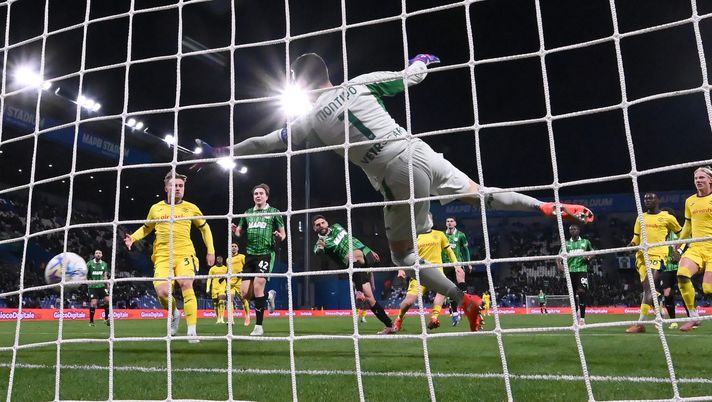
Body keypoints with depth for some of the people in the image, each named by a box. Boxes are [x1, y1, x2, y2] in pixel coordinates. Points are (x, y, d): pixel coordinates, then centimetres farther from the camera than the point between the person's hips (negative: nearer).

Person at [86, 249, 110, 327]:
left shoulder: (104, 264, 10)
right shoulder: (90, 263, -1)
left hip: (102, 286, 3)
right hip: (92, 286, -3)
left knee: (107, 300, -11)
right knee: (93, 303, -9)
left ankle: (106, 318, 3)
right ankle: (91, 321, 8)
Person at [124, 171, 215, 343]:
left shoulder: (191, 208, 7)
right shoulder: (156, 208, 11)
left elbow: (205, 228, 18)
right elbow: (146, 228, 27)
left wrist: (210, 251, 12)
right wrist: (133, 237, 7)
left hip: (184, 253, -1)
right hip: (162, 256, 2)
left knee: (186, 284, -23)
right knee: (162, 292, -15)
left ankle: (192, 331, -16)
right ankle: (175, 314, 21)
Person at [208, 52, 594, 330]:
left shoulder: (310, 119, 3)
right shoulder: (361, 83, 7)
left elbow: (263, 143, 10)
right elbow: (410, 76, 16)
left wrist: (220, 152, 23)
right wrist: (421, 60, 40)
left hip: (398, 175, -4)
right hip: (420, 151, 4)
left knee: (402, 254, 14)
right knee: (479, 193, 22)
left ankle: (466, 299, 9)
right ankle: (553, 208, 16)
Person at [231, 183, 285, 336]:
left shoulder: (274, 212, 3)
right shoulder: (248, 213, 14)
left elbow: (283, 234, 5)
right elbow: (239, 232, 18)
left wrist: (279, 237, -19)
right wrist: (235, 230, -6)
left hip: (266, 254, -5)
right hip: (250, 255, 5)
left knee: (258, 287, -16)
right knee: (245, 293, 0)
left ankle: (259, 326, -3)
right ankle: (268, 296, 31)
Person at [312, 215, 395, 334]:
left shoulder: (336, 227, 14)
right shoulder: (320, 243, 1)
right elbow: (318, 251, -23)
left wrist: (370, 250, 25)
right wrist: (320, 249, -47)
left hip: (366, 253, 1)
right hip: (356, 268, -1)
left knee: (354, 254, -34)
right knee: (368, 297, -12)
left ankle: (359, 291, -32)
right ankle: (389, 325, 0)